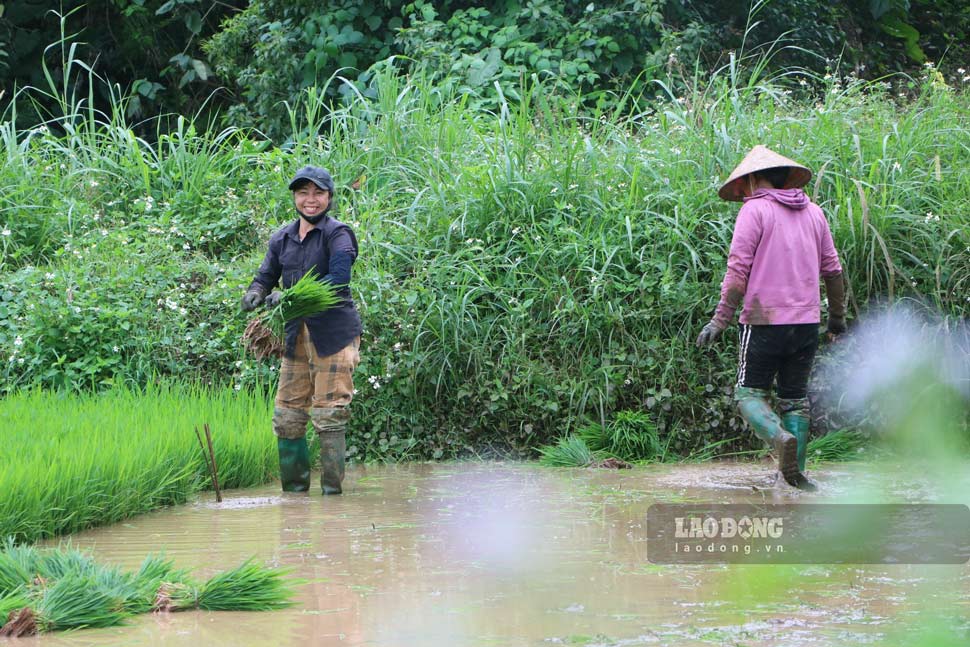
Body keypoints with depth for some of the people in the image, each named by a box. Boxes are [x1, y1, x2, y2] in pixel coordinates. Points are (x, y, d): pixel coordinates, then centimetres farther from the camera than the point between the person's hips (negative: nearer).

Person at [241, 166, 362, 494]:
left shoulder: (337, 234, -4)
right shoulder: (282, 238, 16)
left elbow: (339, 279, -17)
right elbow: (265, 276, 17)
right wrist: (255, 294, -9)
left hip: (334, 333, -6)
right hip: (296, 334, 6)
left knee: (329, 414, -8)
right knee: (286, 415, 3)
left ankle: (332, 488, -3)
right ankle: (294, 489, 12)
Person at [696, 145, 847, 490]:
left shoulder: (754, 210, -5)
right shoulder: (813, 212, 12)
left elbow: (738, 270, -12)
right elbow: (832, 269, 16)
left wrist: (720, 319, -11)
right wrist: (837, 317, 27)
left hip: (765, 320, -5)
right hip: (806, 320, 5)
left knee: (750, 393, 2)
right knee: (795, 398, 13)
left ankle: (780, 437, -24)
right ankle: (795, 472, 7)